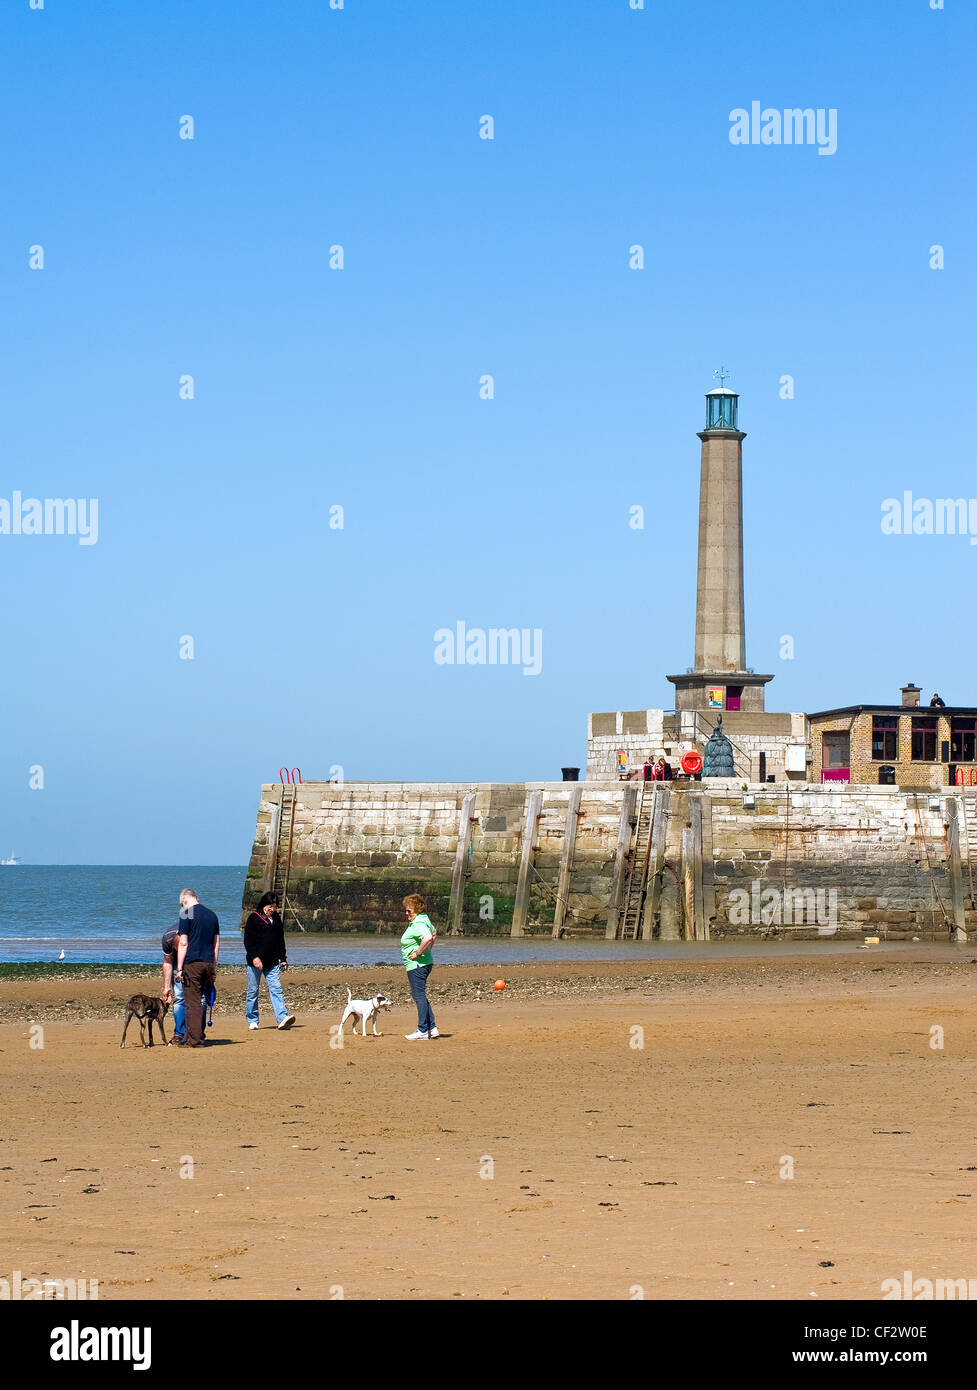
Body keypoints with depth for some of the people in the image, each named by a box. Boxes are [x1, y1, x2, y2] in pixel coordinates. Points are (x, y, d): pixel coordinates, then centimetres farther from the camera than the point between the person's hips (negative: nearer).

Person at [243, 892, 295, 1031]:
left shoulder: (276, 919, 14)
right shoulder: (254, 918, -3)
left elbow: (280, 941, 21)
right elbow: (248, 940, -8)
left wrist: (283, 959, 14)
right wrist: (254, 957, -18)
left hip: (272, 962, 4)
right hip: (255, 962, -4)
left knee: (276, 989, -8)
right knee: (253, 991, 3)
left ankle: (282, 1018, -19)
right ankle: (252, 1020, 13)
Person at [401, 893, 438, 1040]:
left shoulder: (418, 925, -20)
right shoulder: (424, 919, 13)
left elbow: (427, 938, -38)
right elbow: (433, 933, 31)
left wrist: (418, 953, -26)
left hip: (417, 965, -11)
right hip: (424, 964, 11)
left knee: (419, 996, -5)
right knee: (419, 996, 17)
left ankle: (423, 1031, -1)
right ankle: (432, 1028, 18)